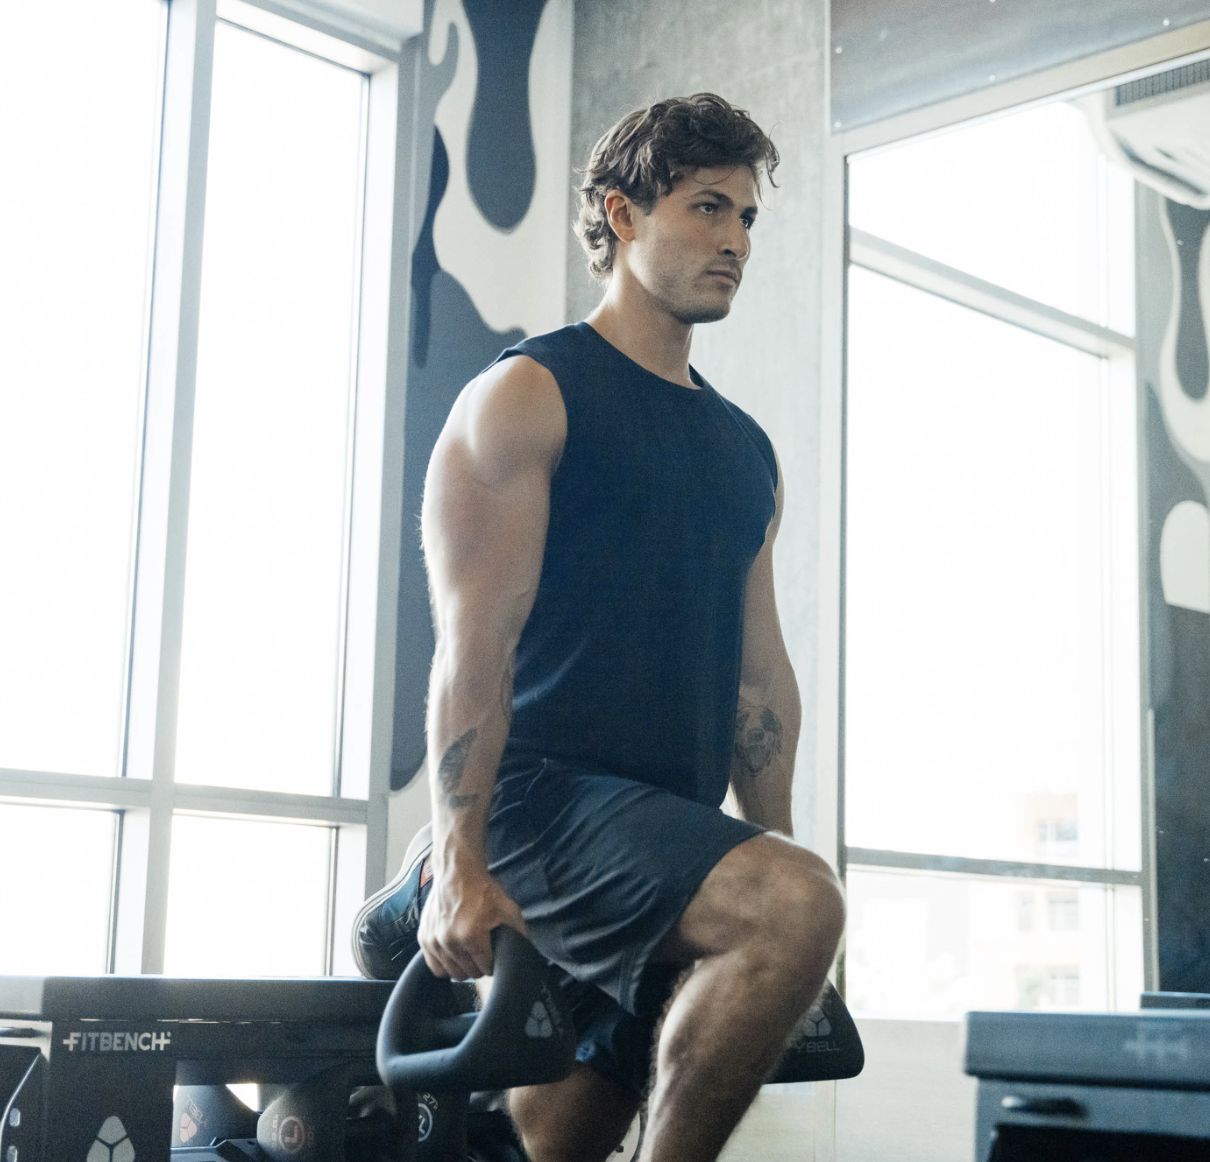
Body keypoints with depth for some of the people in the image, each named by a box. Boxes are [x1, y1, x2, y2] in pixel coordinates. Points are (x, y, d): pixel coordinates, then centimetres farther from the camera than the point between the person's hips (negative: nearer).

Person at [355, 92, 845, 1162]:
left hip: (674, 831, 7)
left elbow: (760, 675, 19)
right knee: (799, 904, -28)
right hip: (543, 791, -7)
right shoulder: (528, 395, -1)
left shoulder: (746, 451, 20)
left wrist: (770, 851, 15)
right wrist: (461, 859, -18)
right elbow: (476, 639, -11)